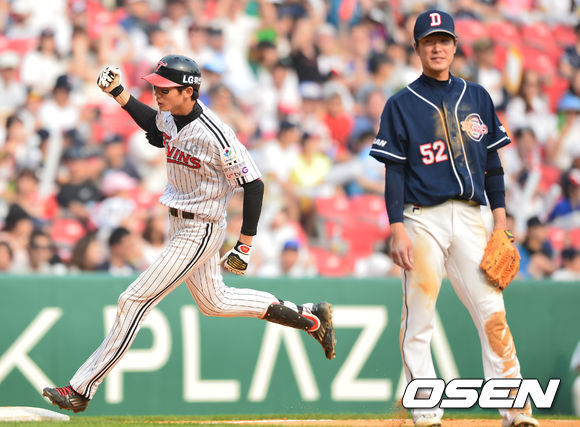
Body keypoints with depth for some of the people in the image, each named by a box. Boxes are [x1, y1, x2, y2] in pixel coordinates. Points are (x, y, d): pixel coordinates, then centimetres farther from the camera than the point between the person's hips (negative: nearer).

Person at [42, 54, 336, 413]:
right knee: (214, 301, 23)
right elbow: (154, 124, 23)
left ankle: (81, 390, -4)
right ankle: (311, 318, 34)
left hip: (201, 231, -10)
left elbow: (253, 185, -22)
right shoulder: (170, 116, -3)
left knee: (135, 301, -9)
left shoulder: (214, 135, -27)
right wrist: (118, 92, 9)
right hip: (180, 223, 10)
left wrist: (245, 246, -22)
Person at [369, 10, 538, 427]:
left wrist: (500, 217, 7)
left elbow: (492, 162, 15)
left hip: (470, 217, 2)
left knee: (493, 313, -6)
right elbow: (394, 171, -1)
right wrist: (397, 230, -9)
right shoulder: (401, 105, 4)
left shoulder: (477, 97, 14)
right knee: (419, 319, -3)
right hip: (423, 218, -2)